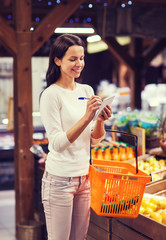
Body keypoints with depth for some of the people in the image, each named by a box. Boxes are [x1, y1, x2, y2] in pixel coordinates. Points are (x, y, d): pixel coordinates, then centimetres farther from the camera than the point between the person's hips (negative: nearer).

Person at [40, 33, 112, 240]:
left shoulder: (87, 91, 8)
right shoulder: (51, 95, -11)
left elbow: (95, 140, 10)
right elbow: (57, 143, -18)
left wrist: (100, 120, -10)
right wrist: (87, 117, -27)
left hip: (84, 176, 6)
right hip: (60, 178, -6)